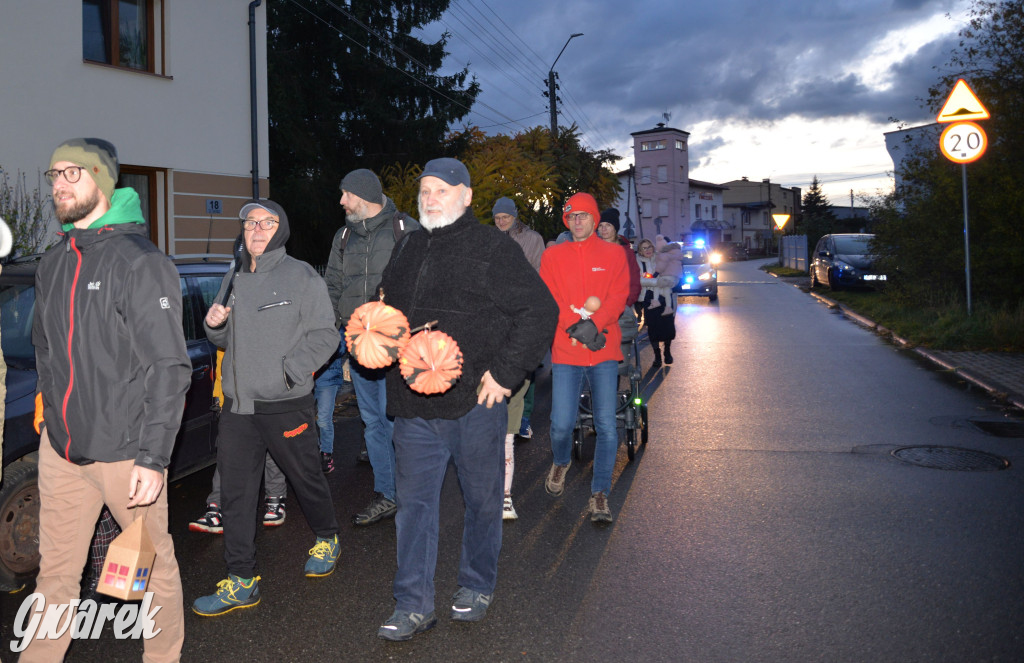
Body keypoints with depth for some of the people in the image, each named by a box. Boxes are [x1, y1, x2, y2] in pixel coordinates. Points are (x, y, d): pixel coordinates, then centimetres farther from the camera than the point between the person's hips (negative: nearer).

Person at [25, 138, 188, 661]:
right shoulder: (53, 263, 9)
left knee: (153, 562, 10)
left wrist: (154, 457, -20)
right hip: (60, 446, 6)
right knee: (55, 571, 15)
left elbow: (169, 368, -16)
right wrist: (50, 409, 15)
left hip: (124, 450, -6)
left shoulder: (140, 262, -13)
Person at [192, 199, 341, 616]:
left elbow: (325, 336, -9)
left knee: (306, 478, 12)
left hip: (287, 405, -5)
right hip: (237, 404, 5)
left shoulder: (301, 276, -5)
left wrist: (289, 371, -19)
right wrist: (214, 325, 0)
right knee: (235, 493, 4)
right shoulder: (233, 281, 14)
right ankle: (241, 582, 14)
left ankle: (327, 538, 39)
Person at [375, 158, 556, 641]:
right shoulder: (407, 249, 14)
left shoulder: (492, 248, -5)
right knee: (414, 502, 7)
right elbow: (387, 310, 29)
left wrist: (505, 373, -13)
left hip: (475, 402, -4)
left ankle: (477, 588, 31)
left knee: (482, 499, 11)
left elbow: (540, 311, -9)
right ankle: (413, 605, 18)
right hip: (413, 406, 5)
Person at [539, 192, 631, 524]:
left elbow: (619, 295, -2)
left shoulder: (614, 253, 9)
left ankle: (600, 494, 10)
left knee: (606, 425, -4)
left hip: (604, 350, 0)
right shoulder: (553, 255, 9)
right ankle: (561, 463, 31)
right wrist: (576, 327, -14)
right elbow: (548, 298, 0)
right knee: (561, 424, -4)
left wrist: (594, 324, -18)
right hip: (565, 350, 0)